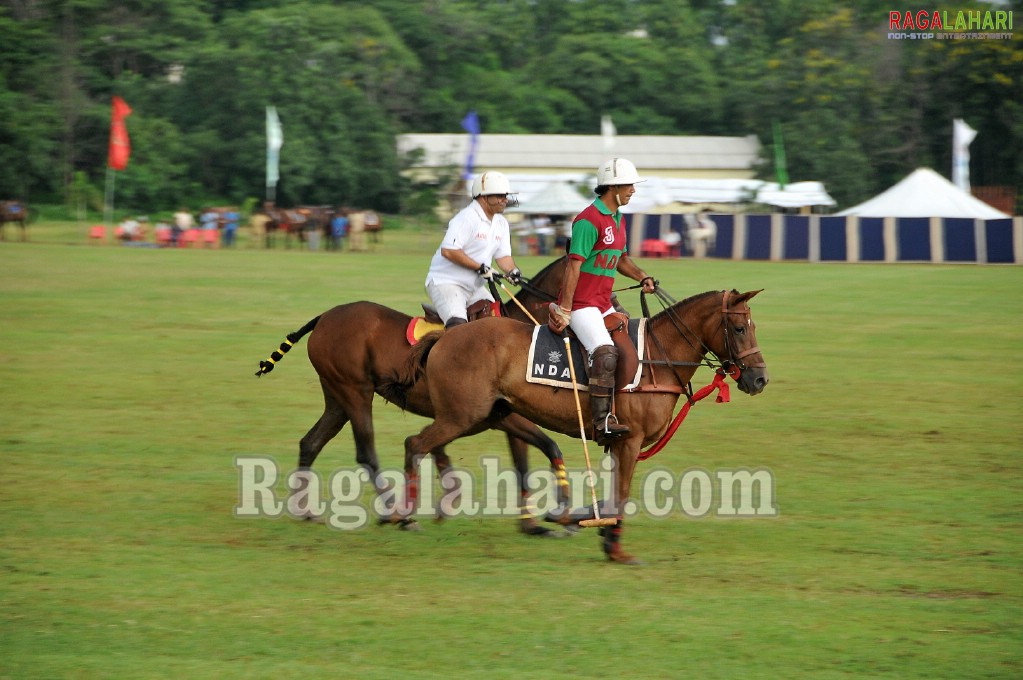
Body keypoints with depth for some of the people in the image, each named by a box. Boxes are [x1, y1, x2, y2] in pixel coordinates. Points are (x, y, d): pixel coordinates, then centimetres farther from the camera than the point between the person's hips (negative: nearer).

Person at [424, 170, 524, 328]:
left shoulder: (501, 223, 10)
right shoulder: (467, 218, -18)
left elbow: (503, 256, 11)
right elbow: (448, 251, -26)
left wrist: (512, 271, -12)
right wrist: (480, 267, -23)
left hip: (475, 286, 9)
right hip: (447, 282, -9)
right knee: (458, 324, -28)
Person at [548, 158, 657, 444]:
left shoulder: (618, 219, 15)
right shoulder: (589, 220, -16)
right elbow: (574, 265, -20)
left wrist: (642, 277, 11)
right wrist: (565, 310, -23)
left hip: (604, 305, 10)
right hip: (581, 304, -10)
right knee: (605, 353, -26)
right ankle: (602, 421, -31)